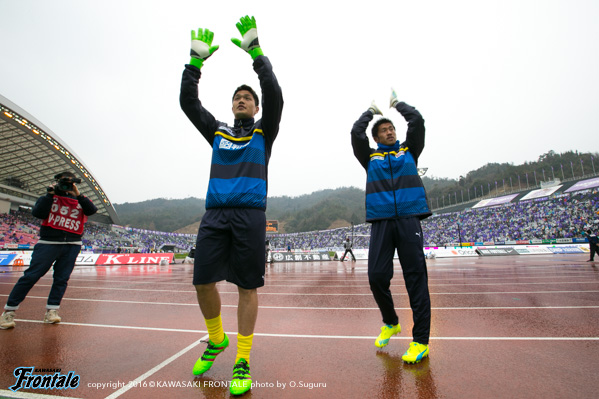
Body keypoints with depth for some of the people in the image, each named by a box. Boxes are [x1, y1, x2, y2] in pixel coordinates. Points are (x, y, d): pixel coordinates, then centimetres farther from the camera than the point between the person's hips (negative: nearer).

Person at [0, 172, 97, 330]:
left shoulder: (79, 200, 12)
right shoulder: (48, 198, 10)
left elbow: (92, 210, -7)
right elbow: (38, 213, -8)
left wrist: (77, 194, -11)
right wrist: (50, 194, -6)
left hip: (72, 245, 2)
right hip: (48, 243, -1)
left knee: (62, 279, 2)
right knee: (31, 276, -3)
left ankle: (52, 310, 11)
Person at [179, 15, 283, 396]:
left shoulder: (264, 132, 12)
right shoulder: (217, 132, 21)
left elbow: (275, 96, -2)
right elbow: (189, 101, 16)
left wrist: (256, 53, -5)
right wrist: (196, 60, 10)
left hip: (250, 214, -3)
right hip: (215, 213, 4)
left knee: (248, 286, -1)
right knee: (203, 281, 1)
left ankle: (243, 361, 12)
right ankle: (216, 339, 28)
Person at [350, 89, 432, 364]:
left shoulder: (409, 151, 19)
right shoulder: (370, 157, 18)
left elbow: (417, 121, 13)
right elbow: (356, 132, 10)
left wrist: (396, 102, 28)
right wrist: (372, 111, 26)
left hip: (409, 219, 0)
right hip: (381, 222, 1)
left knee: (416, 278, -2)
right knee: (377, 276, -3)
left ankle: (421, 341, 8)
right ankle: (390, 323, 24)